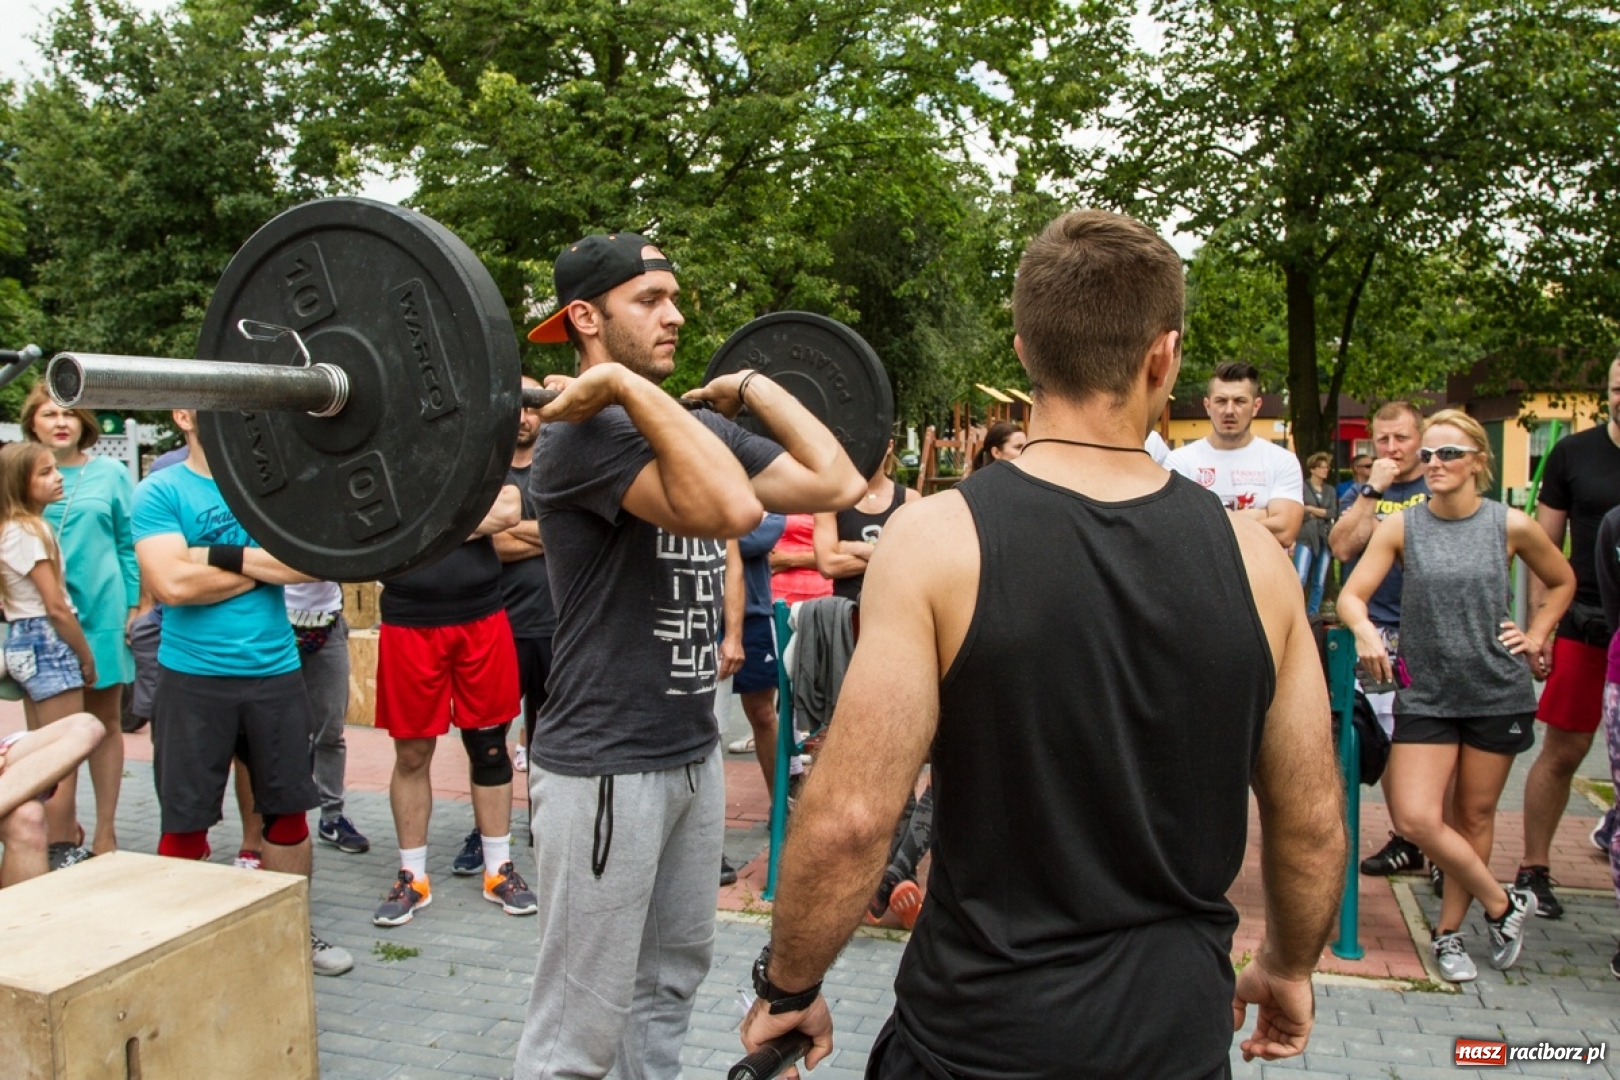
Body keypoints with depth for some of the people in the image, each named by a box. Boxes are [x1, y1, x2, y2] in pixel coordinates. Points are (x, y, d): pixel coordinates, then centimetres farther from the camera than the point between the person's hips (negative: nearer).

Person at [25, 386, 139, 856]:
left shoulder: (110, 474, 2)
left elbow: (130, 546, 4)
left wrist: (134, 606, -1)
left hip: (100, 613, -1)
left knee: (104, 723, 7)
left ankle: (105, 831, 16)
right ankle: (60, 827, 21)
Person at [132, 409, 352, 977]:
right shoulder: (159, 493, -4)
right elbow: (172, 583, -18)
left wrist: (225, 555, -15)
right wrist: (266, 567, -9)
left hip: (276, 673, 4)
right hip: (192, 679, -3)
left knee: (287, 809, 13)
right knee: (185, 821, 5)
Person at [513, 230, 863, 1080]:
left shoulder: (693, 428, 10)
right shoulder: (586, 432, -17)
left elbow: (835, 482, 2)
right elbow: (731, 508, -34)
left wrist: (751, 388, 8)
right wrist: (626, 386, -28)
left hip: (692, 752, 9)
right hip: (604, 766, -8)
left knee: (669, 982, 23)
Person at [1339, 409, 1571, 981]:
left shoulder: (1511, 525, -3)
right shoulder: (1400, 527, -4)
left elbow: (1562, 582, 15)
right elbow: (1351, 595, -9)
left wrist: (1535, 637, 4)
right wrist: (1365, 629, -30)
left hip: (1497, 692, 0)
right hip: (1425, 692, 0)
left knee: (1475, 815, 10)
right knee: (1416, 818, -9)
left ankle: (1449, 932, 26)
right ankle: (1503, 904, 15)